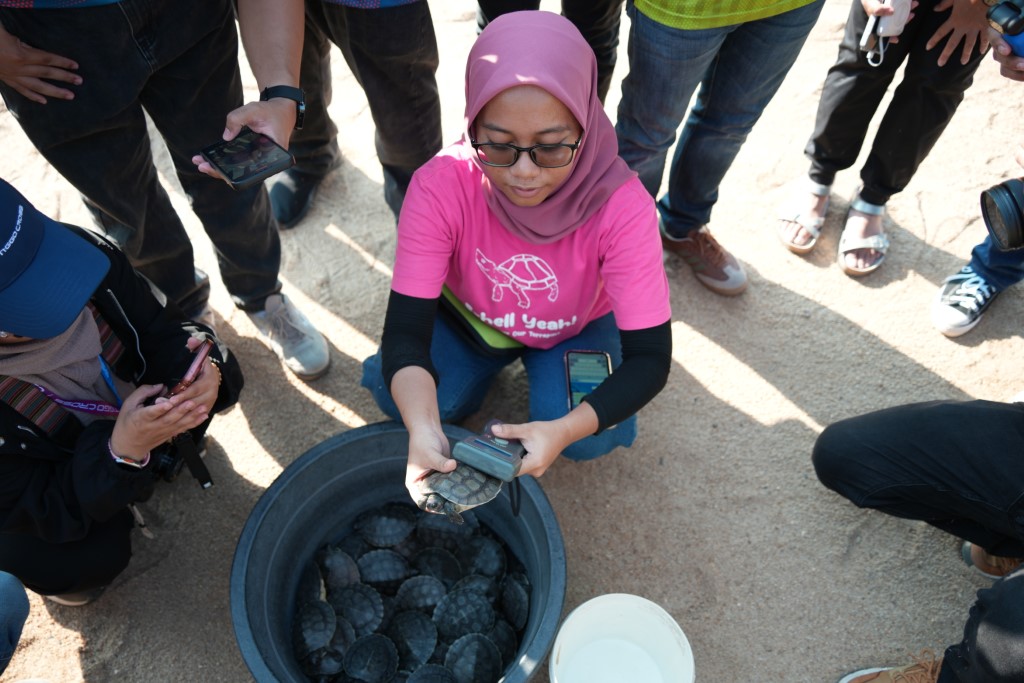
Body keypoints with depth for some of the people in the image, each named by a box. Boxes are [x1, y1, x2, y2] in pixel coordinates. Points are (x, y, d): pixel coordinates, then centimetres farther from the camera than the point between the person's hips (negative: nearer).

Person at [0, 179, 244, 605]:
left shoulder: (78, 249, -30)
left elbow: (163, 329, -16)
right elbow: (37, 511, -25)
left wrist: (205, 370, -39)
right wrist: (121, 452, -42)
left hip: (137, 405, 4)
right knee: (83, 561, -27)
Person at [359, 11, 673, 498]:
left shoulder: (621, 205, -32)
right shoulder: (440, 187, -30)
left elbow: (650, 358, -30)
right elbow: (405, 331, -30)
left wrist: (562, 431, -47)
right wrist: (423, 430, -51)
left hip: (577, 327, 0)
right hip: (471, 316, 1)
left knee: (591, 437, -25)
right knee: (397, 395, -23)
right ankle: (487, 366, 9)